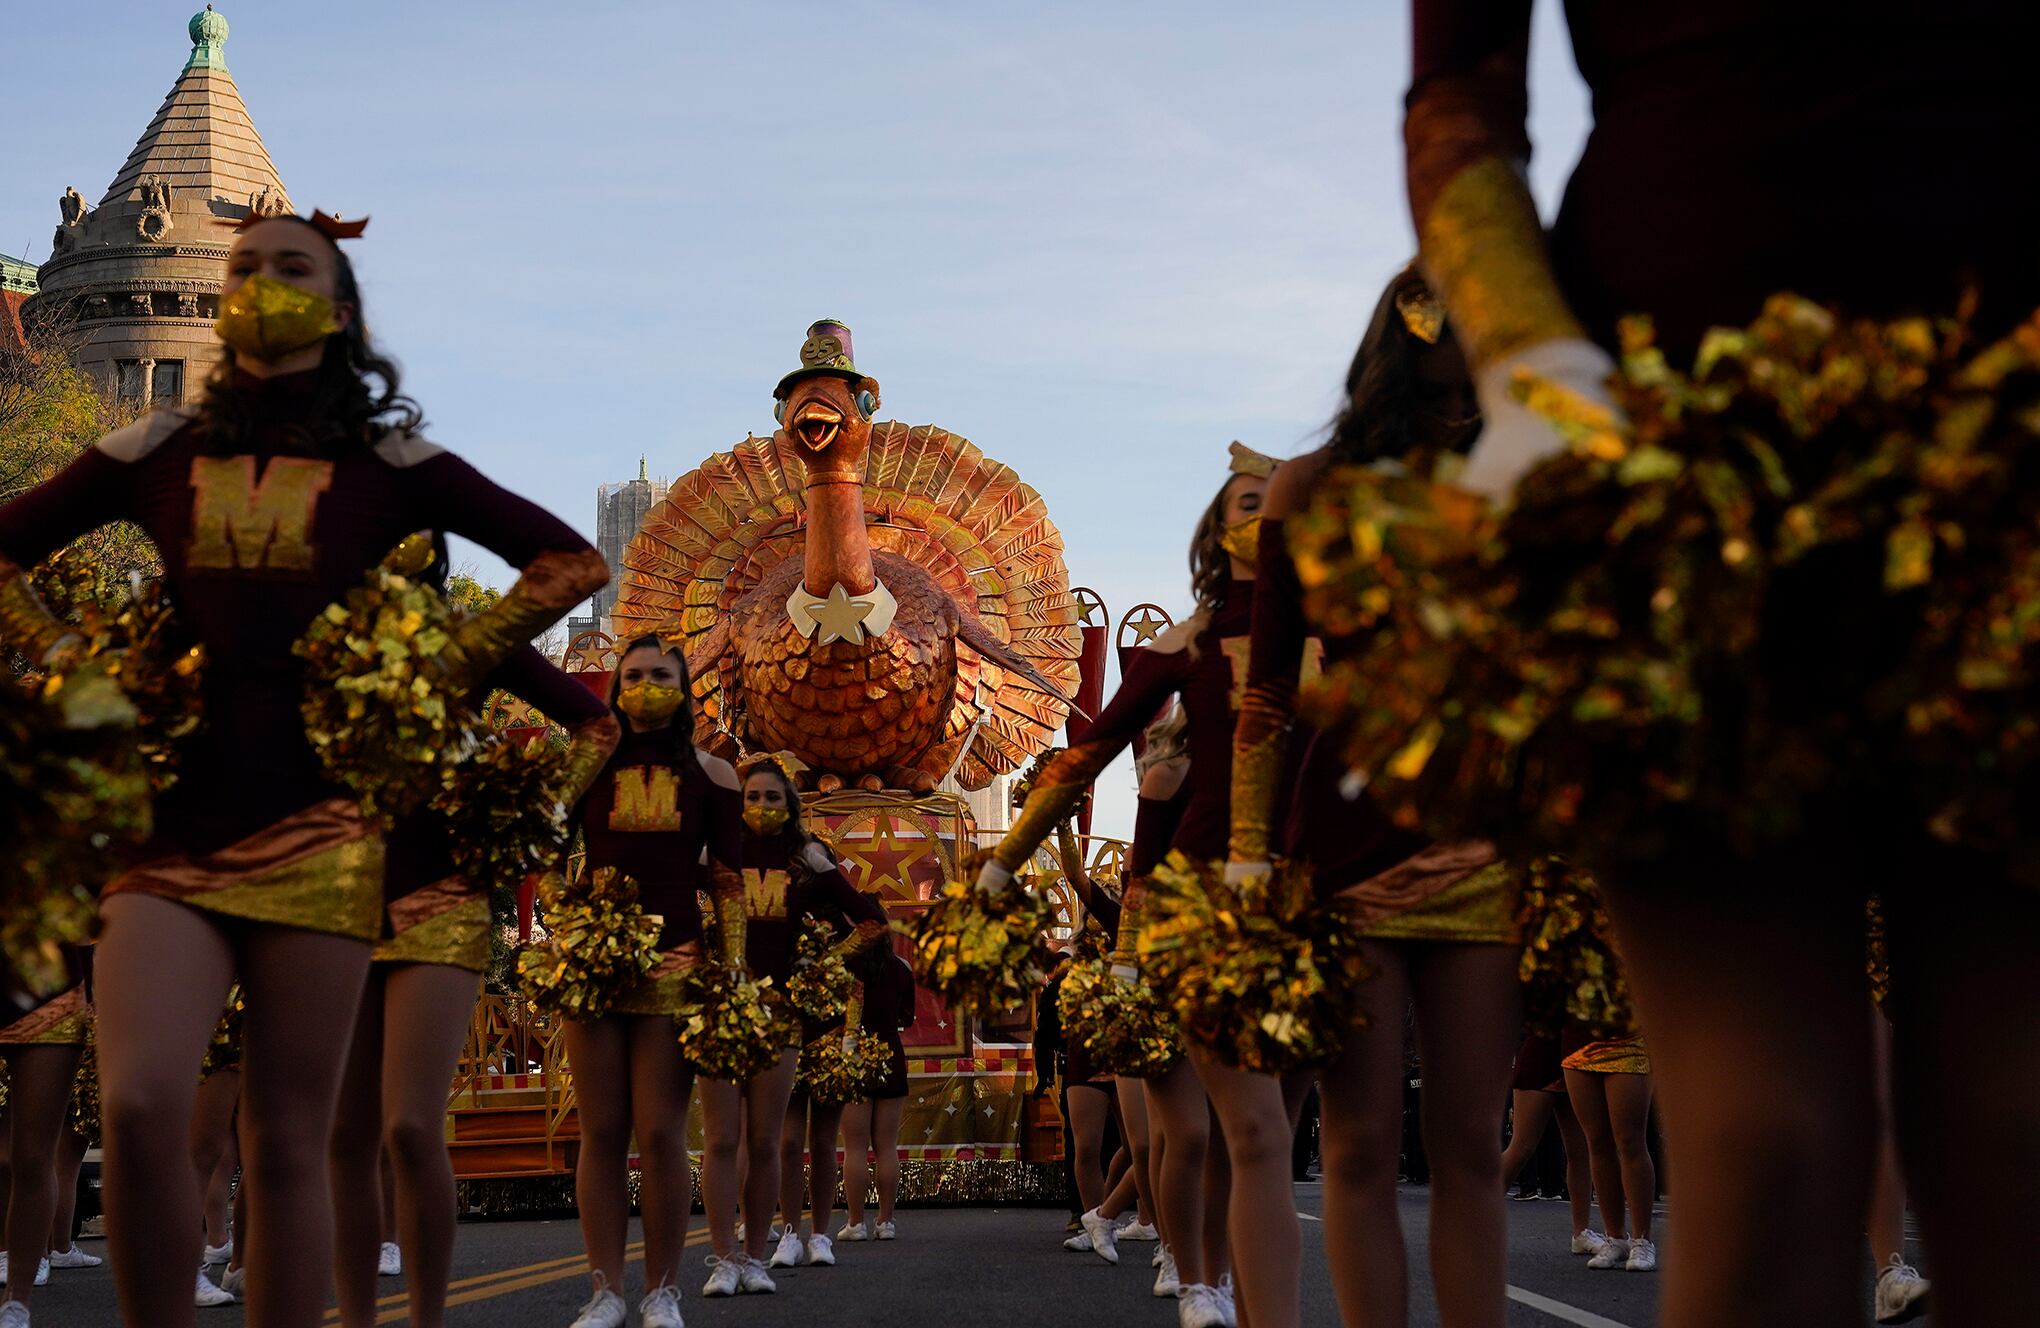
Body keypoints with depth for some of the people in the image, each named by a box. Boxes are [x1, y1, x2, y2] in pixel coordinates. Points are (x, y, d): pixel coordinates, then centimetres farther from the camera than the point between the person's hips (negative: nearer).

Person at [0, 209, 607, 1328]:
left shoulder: (385, 461, 7)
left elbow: (570, 560, 8)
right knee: (138, 1106, -17)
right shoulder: (157, 452, 12)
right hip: (173, 823, 1)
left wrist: (448, 664, 2)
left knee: (287, 1140, -1)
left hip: (316, 824, -1)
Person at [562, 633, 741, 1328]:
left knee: (661, 1134, -5)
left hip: (676, 963, -1)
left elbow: (728, 880, 8)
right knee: (601, 1133, 0)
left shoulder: (710, 774, 8)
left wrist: (734, 969, 1)